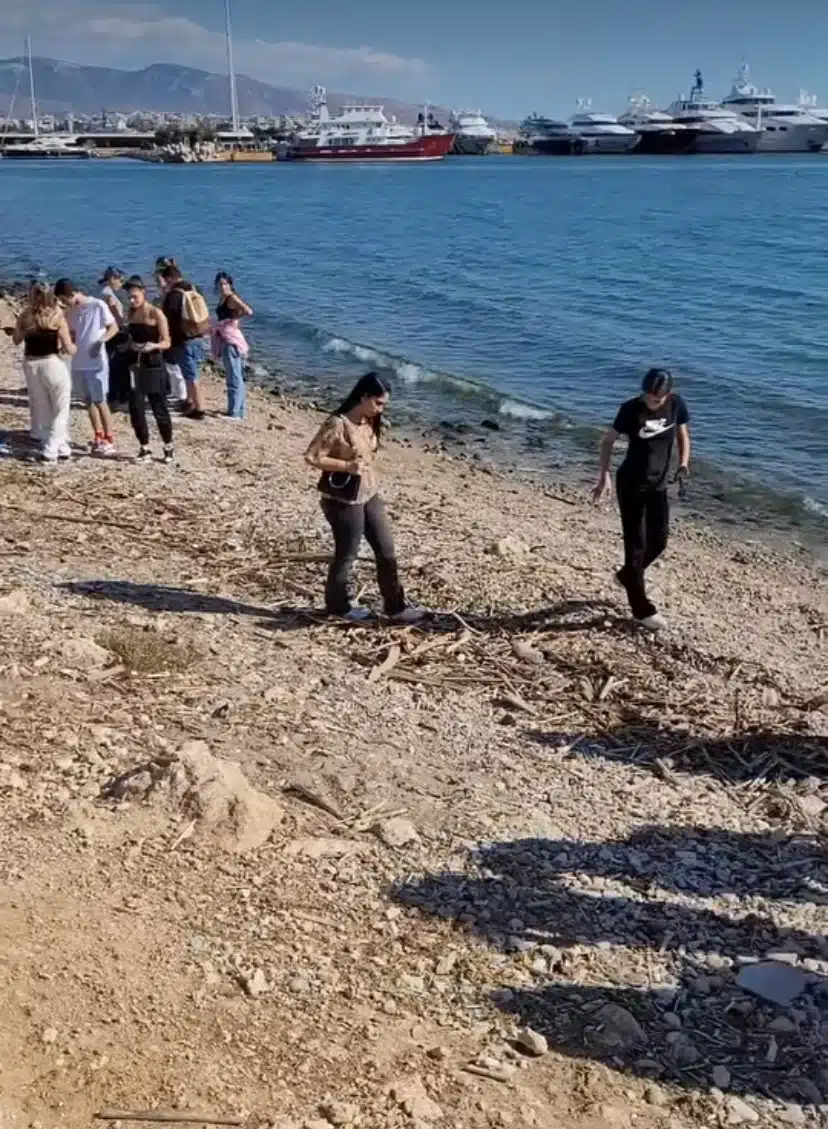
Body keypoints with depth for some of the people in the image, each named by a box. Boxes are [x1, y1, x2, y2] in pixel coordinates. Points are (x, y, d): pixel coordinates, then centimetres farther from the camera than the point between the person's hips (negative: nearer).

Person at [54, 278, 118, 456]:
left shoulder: (98, 305, -12)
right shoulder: (70, 310, 7)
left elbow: (114, 327, -8)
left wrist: (101, 341, -22)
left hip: (96, 363, -6)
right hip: (79, 363, 7)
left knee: (100, 401, -4)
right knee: (88, 401, 11)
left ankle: (109, 440, 3)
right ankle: (98, 437, 21)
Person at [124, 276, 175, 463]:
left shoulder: (156, 313, -9)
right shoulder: (132, 313, 9)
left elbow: (166, 342, -11)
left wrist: (153, 346, -28)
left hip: (153, 366, -5)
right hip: (135, 365, 5)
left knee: (159, 409, 1)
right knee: (135, 409, 1)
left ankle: (168, 448, 16)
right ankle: (144, 449, 12)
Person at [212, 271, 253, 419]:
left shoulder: (232, 298, -12)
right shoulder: (222, 299, 15)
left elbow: (248, 312, -25)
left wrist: (232, 317, -14)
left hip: (232, 341, -10)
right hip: (225, 341, 10)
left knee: (234, 378, -8)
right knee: (236, 377, 16)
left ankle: (234, 413, -7)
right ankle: (239, 411, 24)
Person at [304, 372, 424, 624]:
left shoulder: (369, 423, 4)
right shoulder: (337, 424, -21)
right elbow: (311, 457, -20)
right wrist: (347, 466, -25)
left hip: (368, 495, 8)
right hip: (342, 500, -8)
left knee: (386, 551, 9)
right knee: (346, 554, 7)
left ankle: (396, 608, 18)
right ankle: (338, 606, 28)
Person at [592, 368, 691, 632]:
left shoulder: (676, 404, -7)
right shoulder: (631, 409, -17)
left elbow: (682, 435, 8)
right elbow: (608, 441, -5)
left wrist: (683, 465, -7)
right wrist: (604, 476, -9)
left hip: (658, 484, 5)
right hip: (631, 484, -5)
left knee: (659, 541, 15)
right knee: (636, 545, -1)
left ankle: (627, 576, 43)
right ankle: (642, 610, 8)